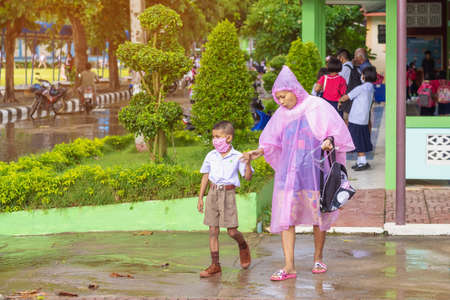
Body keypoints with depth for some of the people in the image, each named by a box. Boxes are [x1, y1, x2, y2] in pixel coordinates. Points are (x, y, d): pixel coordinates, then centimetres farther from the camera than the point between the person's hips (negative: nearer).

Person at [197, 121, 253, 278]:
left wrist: (248, 164, -23)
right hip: (213, 193, 3)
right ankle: (215, 264, 7)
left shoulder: (237, 157, -3)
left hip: (228, 193, -3)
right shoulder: (211, 156, 6)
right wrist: (200, 197, 13)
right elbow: (206, 176, 14)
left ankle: (243, 247, 30)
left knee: (232, 231, -4)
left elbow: (248, 177, -4)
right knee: (213, 230, 2)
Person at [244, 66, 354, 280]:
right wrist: (260, 151, -2)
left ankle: (318, 258, 26)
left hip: (313, 169, -3)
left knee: (318, 214, 7)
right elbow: (273, 140, 16)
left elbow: (337, 129, -7)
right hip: (289, 170, 3)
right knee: (285, 215, -6)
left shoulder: (317, 107, -5)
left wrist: (329, 141, -27)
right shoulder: (282, 114, 9)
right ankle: (289, 267, -6)